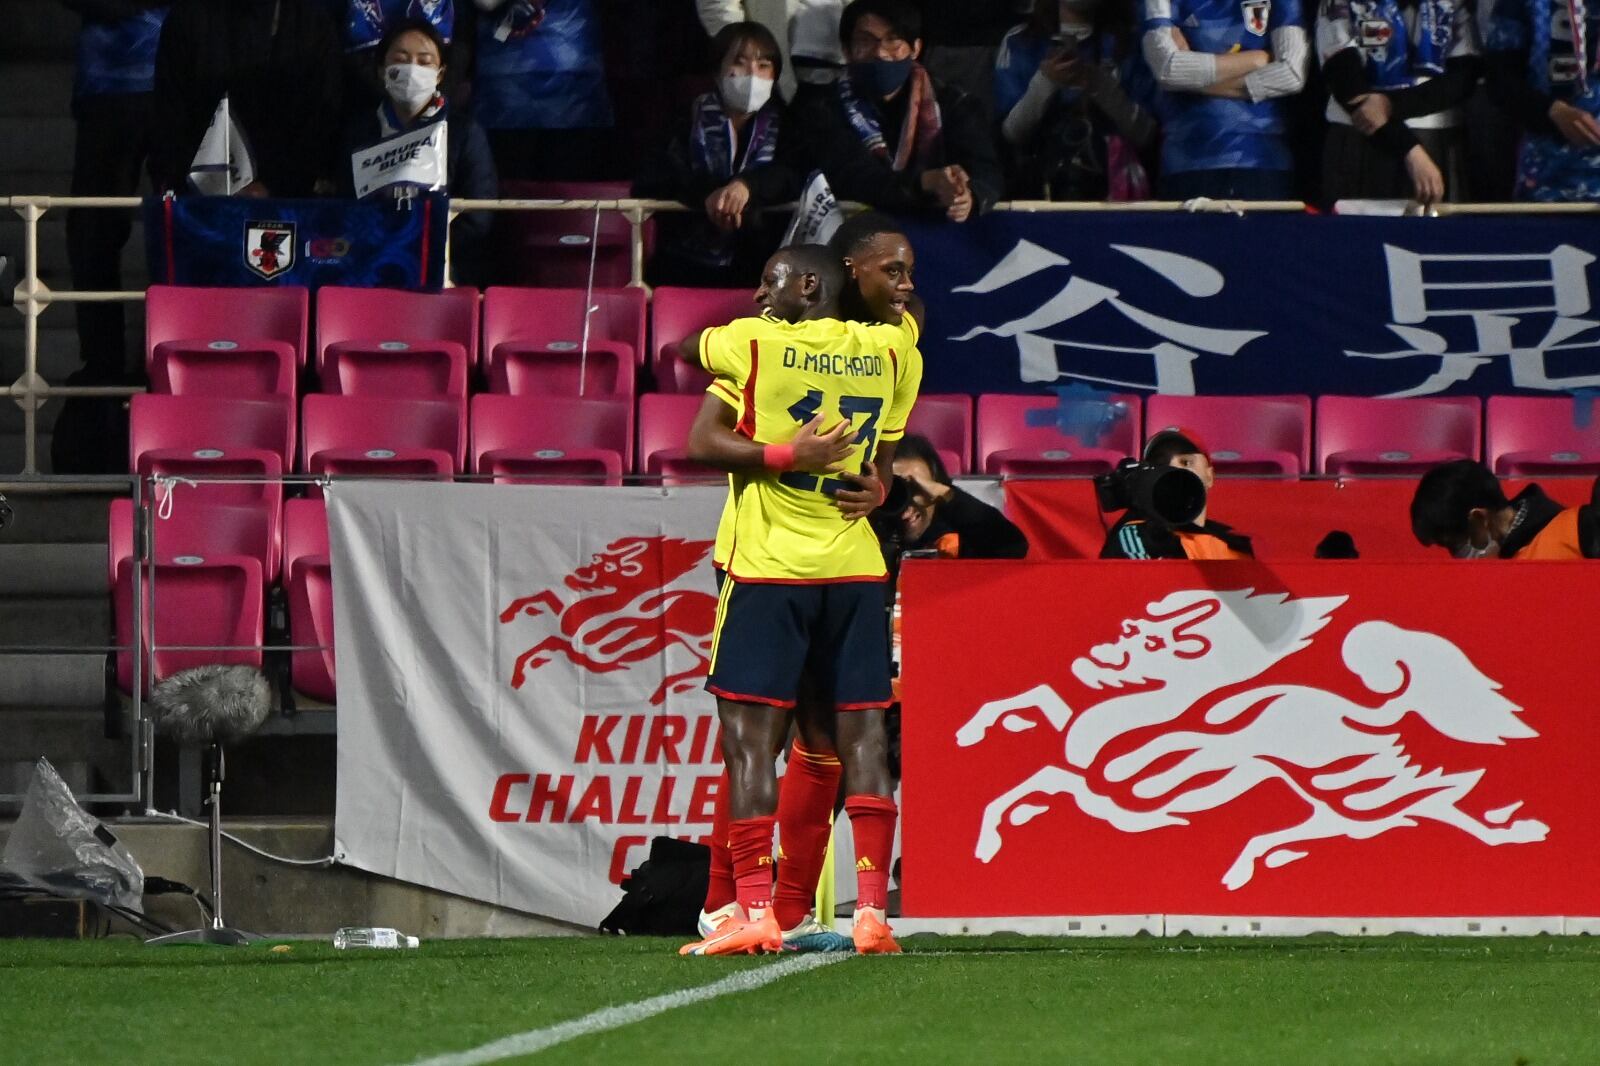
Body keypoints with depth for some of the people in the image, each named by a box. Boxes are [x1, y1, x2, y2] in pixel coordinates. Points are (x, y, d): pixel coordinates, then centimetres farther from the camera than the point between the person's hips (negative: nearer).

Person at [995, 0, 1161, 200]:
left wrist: (1100, 86, -15)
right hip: (1041, 188, 1)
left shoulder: (1128, 42, 6)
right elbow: (1011, 134, 0)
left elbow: (1145, 135, -2)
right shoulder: (1019, 43, 7)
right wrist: (1045, 82, -15)